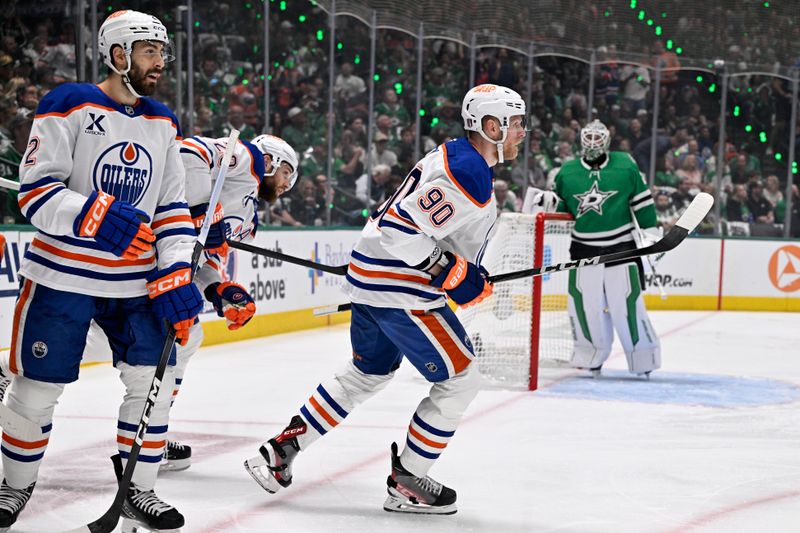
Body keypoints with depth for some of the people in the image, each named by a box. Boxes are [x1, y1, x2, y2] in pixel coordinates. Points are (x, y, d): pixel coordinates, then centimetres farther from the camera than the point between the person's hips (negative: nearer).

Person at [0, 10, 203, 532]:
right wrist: (93, 216, -31)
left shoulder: (163, 124, 9)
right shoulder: (70, 106, -9)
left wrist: (176, 275, -3)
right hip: (63, 274, -5)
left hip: (136, 281, 5)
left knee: (153, 380, 1)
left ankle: (139, 489, 17)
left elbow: (172, 207, 9)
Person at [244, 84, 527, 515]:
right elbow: (403, 229, -26)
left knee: (367, 373, 24)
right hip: (400, 290, -11)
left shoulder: (452, 155, 13)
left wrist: (466, 273, 21)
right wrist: (454, 274, -19)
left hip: (371, 280, 11)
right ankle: (405, 484, 7)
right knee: (460, 378, 0)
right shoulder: (469, 176, -20)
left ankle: (281, 449, 25)